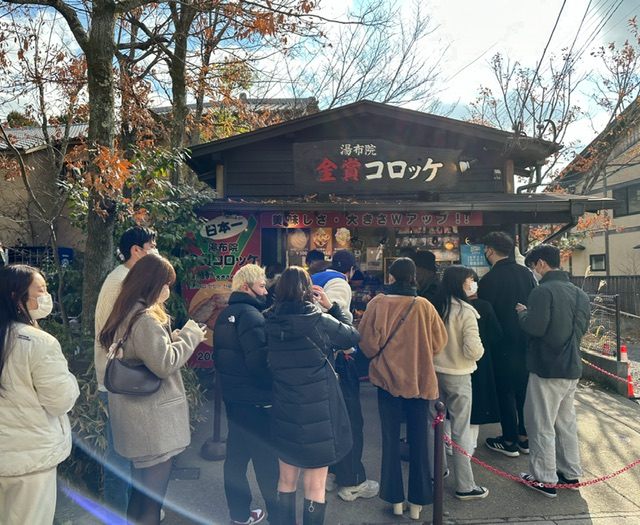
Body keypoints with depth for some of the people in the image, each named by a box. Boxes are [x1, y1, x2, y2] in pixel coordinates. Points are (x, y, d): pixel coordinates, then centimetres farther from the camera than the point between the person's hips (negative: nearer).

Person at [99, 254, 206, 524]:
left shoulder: (126, 314, 10)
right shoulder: (145, 318, -21)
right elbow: (164, 363, -24)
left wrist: (175, 337, 7)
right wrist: (190, 335, -13)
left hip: (138, 419, 10)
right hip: (152, 422, -10)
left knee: (140, 489, 23)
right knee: (152, 495, 3)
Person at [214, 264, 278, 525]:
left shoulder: (224, 315, 9)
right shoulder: (251, 315, -19)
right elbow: (260, 362, -25)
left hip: (232, 396, 9)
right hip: (256, 400, -9)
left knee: (236, 454, 16)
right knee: (267, 458, 1)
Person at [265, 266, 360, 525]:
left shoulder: (270, 322, -7)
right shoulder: (319, 321, -18)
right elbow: (353, 336, -2)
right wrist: (331, 306, 3)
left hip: (284, 411, 5)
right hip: (317, 412, -4)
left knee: (287, 480, 23)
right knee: (315, 487, 11)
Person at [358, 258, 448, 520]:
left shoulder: (377, 304, -12)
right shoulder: (424, 306, -9)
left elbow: (368, 341, -11)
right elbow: (439, 342, -1)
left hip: (387, 377, -1)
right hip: (419, 379, 1)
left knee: (391, 439, 13)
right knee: (418, 440, 13)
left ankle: (395, 498, 21)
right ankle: (418, 501, 22)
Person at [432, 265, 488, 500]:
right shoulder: (465, 311, -17)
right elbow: (473, 350, -20)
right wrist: (478, 350, 1)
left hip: (433, 372, 5)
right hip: (457, 376, -5)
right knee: (460, 431, 5)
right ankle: (465, 486, 15)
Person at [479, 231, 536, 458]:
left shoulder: (489, 279, -17)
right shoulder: (526, 273, 0)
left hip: (504, 344, -6)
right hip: (527, 341, 6)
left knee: (505, 391, 6)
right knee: (524, 388, 16)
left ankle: (509, 441, 15)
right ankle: (525, 437, 26)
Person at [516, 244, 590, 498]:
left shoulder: (543, 291, -18)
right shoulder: (579, 293, 9)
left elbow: (535, 327, -24)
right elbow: (583, 326, 18)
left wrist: (523, 312, -6)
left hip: (547, 369, -8)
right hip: (572, 368, 8)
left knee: (542, 425, 3)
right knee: (566, 422, 20)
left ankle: (544, 479, 11)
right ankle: (571, 472, 31)